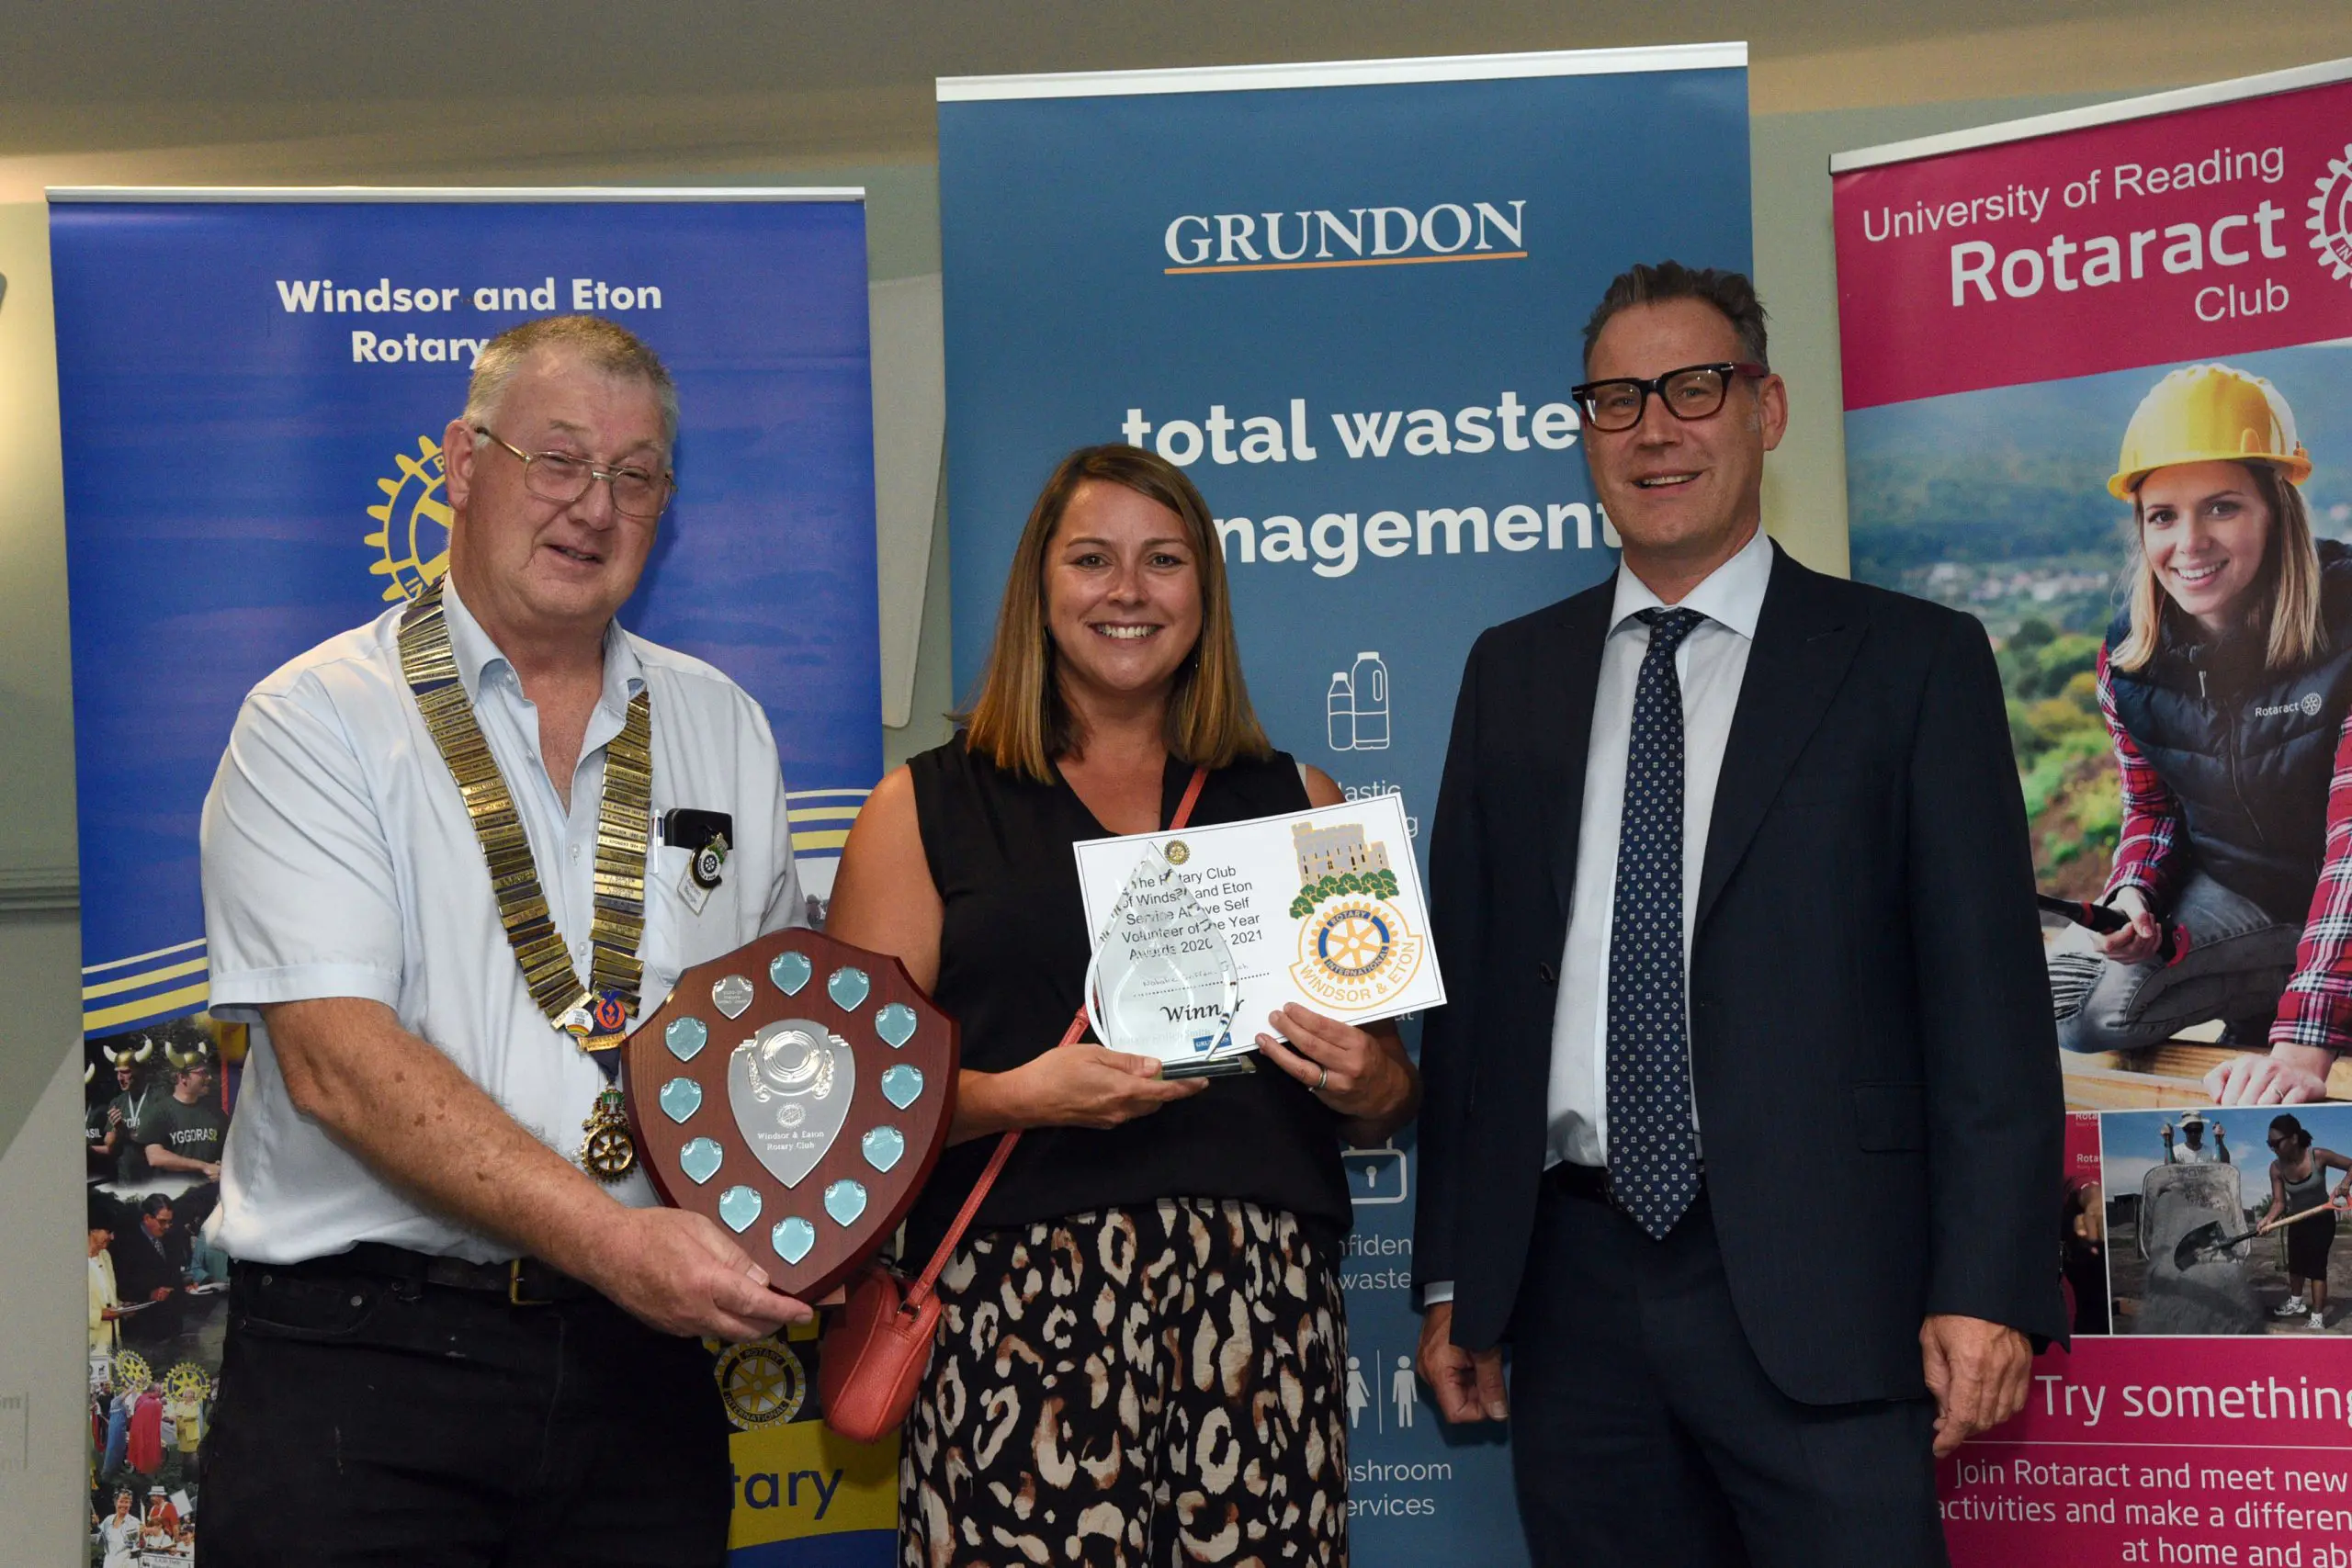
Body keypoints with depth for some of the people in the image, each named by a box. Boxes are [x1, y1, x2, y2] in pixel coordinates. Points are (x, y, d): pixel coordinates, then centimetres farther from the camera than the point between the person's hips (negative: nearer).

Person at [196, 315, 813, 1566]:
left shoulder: (722, 727, 12)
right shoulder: (317, 722, -4)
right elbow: (335, 1058, -15)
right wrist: (607, 1237, -23)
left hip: (640, 1348, 4)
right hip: (361, 1357, -4)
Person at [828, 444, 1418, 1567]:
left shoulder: (1296, 803, 18)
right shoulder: (926, 810, 10)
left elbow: (1386, 1081, 21)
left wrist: (1370, 1086, -1)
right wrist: (1018, 1094, -14)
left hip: (1263, 1294, 2)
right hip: (1021, 1294, -2)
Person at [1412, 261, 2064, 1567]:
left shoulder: (1914, 663, 2)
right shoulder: (1512, 675, 13)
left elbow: (1986, 996, -3)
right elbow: (1466, 982, 13)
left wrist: (1989, 1289, -10)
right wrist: (1451, 1279, 10)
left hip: (1814, 1295, -3)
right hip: (1574, 1290, 3)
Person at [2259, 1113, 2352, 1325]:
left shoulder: (2318, 1156, -27)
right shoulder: (2277, 1168, -18)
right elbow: (2279, 1201, -16)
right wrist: (2268, 1219, -35)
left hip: (2322, 1220, -4)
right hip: (2297, 1221, 4)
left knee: (2316, 1267, -9)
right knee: (2295, 1264, 19)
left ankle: (2318, 1319, -4)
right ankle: (2296, 1303, 43)